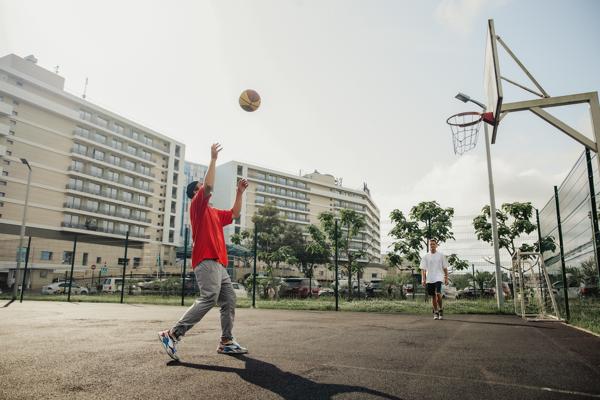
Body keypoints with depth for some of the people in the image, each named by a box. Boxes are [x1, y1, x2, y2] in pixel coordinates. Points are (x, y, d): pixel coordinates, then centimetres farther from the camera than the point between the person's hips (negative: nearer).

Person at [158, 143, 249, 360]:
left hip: (218, 263, 10)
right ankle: (173, 334, -20)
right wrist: (213, 159, -8)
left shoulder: (214, 212, 27)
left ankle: (226, 342, 9)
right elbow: (209, 186, -15)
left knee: (229, 300, 6)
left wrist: (239, 192, 28)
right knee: (209, 298, -23)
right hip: (206, 261, -10)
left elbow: (234, 213, 36)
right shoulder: (197, 205, 1)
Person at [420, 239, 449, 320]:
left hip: (438, 278, -2)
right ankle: (435, 312, 20)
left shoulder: (441, 255, 4)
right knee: (433, 296, 7)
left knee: (438, 293, -18)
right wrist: (423, 279, -6)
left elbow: (445, 268, 8)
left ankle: (440, 309, 5)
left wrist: (446, 278, 4)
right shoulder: (426, 257, 5)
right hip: (429, 279, 2)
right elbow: (423, 269, 2)